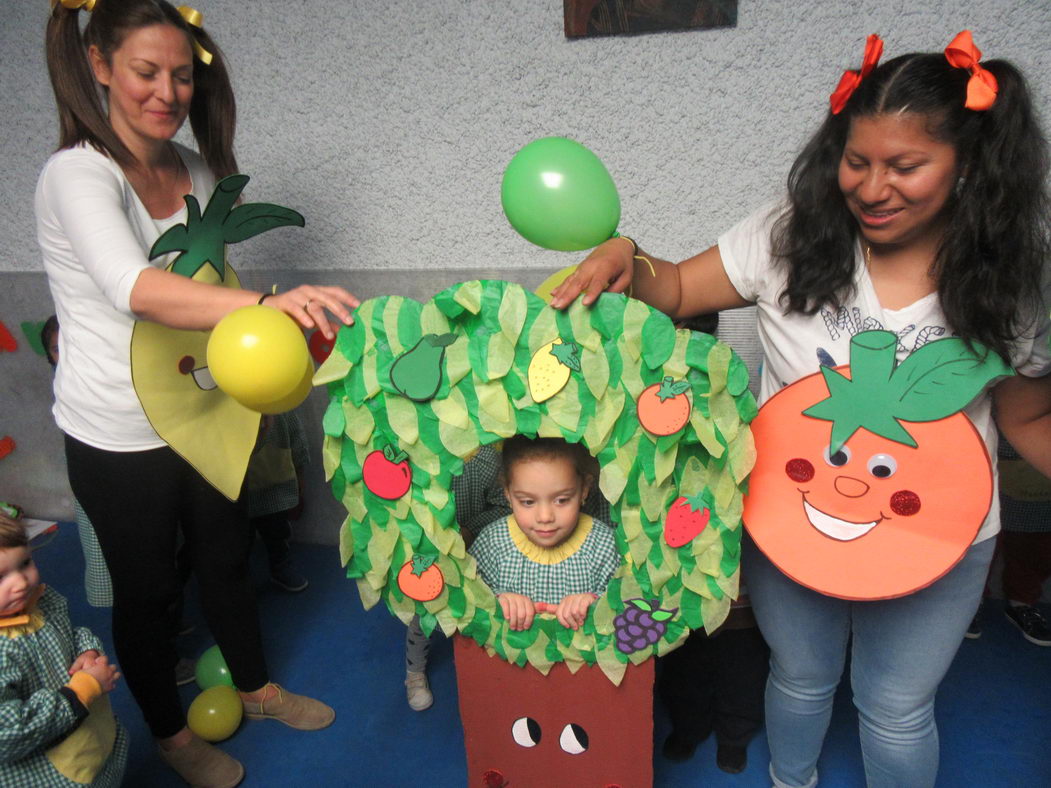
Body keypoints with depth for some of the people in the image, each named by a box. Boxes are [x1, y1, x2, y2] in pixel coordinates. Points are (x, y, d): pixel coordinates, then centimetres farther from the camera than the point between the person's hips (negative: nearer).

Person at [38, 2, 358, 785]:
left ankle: (257, 687, 47)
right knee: (146, 586, 15)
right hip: (119, 435, -6)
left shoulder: (197, 169, 1)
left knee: (227, 555, 22)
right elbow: (136, 288, -40)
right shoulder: (79, 175, -20)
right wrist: (265, 302, -54)